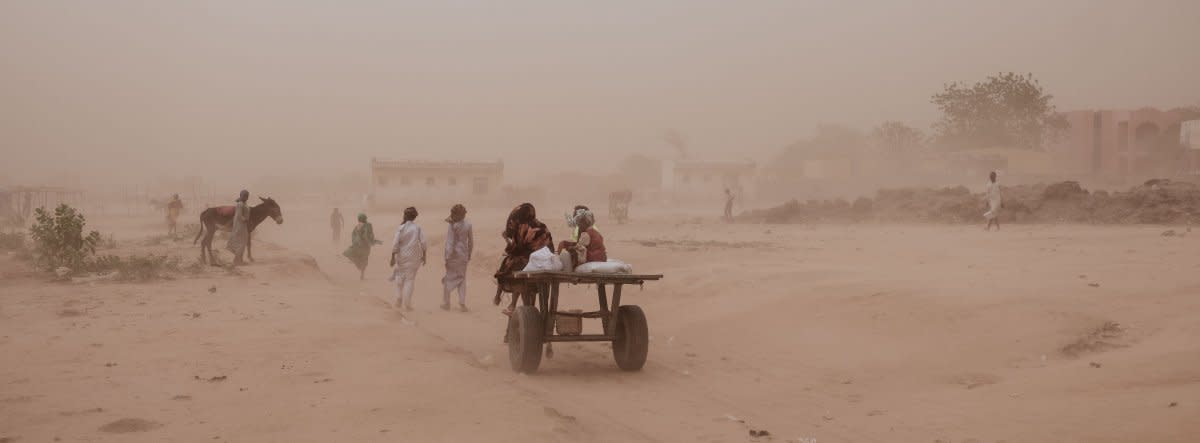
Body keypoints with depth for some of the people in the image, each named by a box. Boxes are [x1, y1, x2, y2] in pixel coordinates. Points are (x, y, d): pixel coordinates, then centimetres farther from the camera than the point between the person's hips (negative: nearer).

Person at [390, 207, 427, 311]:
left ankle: (398, 301, 20)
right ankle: (407, 304, 4)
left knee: (399, 279, 17)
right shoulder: (418, 228, -5)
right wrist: (424, 256, 4)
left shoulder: (401, 228, -8)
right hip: (414, 257, 0)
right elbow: (423, 243, -6)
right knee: (410, 280, 6)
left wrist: (393, 257, -5)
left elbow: (395, 244, -11)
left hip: (402, 256, 0)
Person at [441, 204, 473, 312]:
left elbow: (450, 243, -17)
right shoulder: (468, 225, -1)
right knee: (462, 279, 13)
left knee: (448, 278, 9)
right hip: (463, 255, 5)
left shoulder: (452, 226, -16)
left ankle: (446, 303, 15)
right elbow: (471, 241, 6)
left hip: (453, 255, -4)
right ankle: (462, 304, 7)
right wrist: (469, 254, 18)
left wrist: (447, 258, -12)